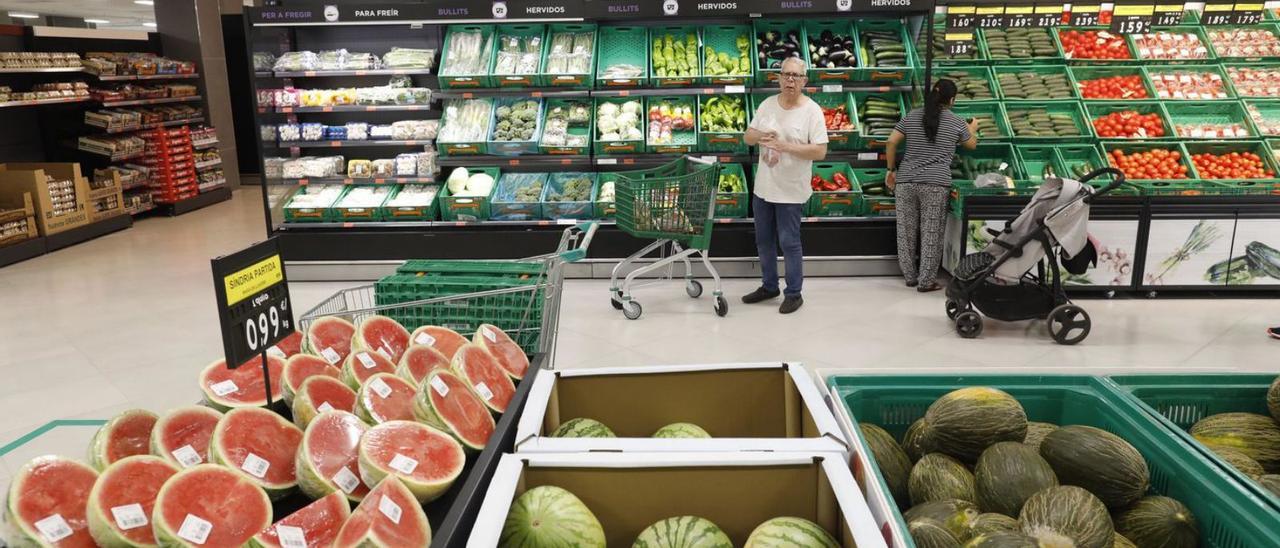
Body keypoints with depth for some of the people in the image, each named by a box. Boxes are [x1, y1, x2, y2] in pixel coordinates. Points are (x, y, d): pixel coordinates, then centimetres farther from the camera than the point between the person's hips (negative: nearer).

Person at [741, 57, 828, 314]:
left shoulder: (812, 110, -12)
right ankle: (769, 286, 33)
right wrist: (760, 136, -14)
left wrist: (785, 146, -25)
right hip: (763, 188, 6)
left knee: (789, 243, 1)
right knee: (764, 240, 16)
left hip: (791, 192, -6)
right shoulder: (767, 104, 4)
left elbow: (820, 151, -17)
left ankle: (794, 294, 16)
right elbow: (748, 137, 9)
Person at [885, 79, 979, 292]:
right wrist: (973, 129, 42)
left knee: (906, 231, 11)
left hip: (906, 181, 3)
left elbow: (891, 143, 4)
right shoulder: (957, 122, 5)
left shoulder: (912, 116, 9)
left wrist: (891, 170, 15)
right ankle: (926, 281, 5)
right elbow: (972, 145, 22)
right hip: (936, 184, -3)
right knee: (931, 233, 3)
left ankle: (910, 276, 21)